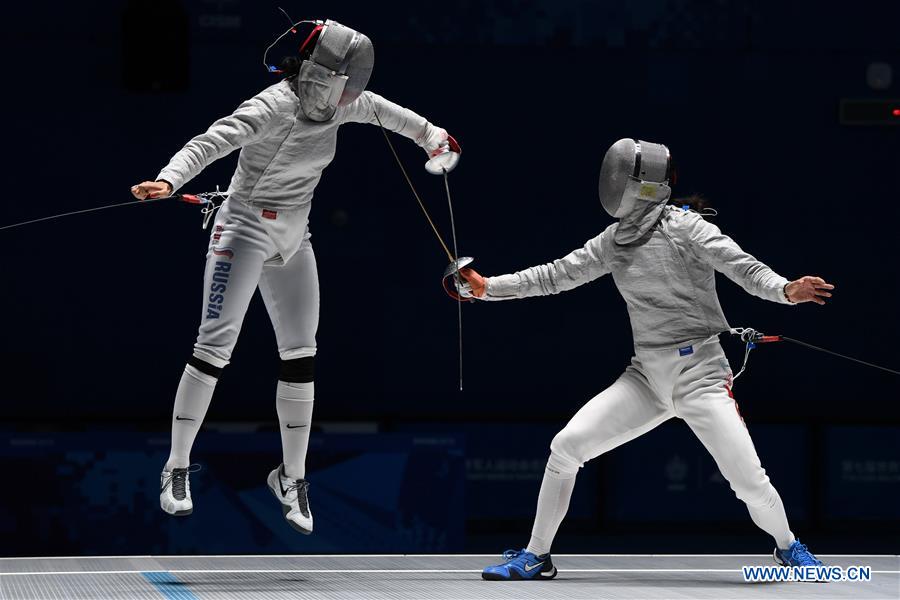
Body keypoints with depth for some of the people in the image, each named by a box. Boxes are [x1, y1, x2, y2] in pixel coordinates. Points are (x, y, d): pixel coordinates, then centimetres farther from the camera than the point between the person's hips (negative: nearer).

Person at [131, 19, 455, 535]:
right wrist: (168, 181, -54)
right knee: (215, 347, -14)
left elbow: (377, 107, 21)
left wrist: (426, 132, 34)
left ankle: (292, 475, 18)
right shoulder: (275, 107, -24)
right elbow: (210, 143, -37)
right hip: (246, 232, -7)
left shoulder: (334, 102, -2)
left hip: (293, 239, 8)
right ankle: (178, 469, -7)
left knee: (301, 357, 6)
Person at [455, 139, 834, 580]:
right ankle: (536, 557, 6)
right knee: (565, 447, -6)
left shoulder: (684, 226, -12)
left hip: (699, 374, -6)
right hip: (648, 376, 6)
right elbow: (557, 276, 14)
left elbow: (744, 268, -19)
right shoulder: (615, 239, 7)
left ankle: (787, 546, 19)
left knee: (750, 482, -12)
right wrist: (488, 287, 11)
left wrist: (787, 291, -39)